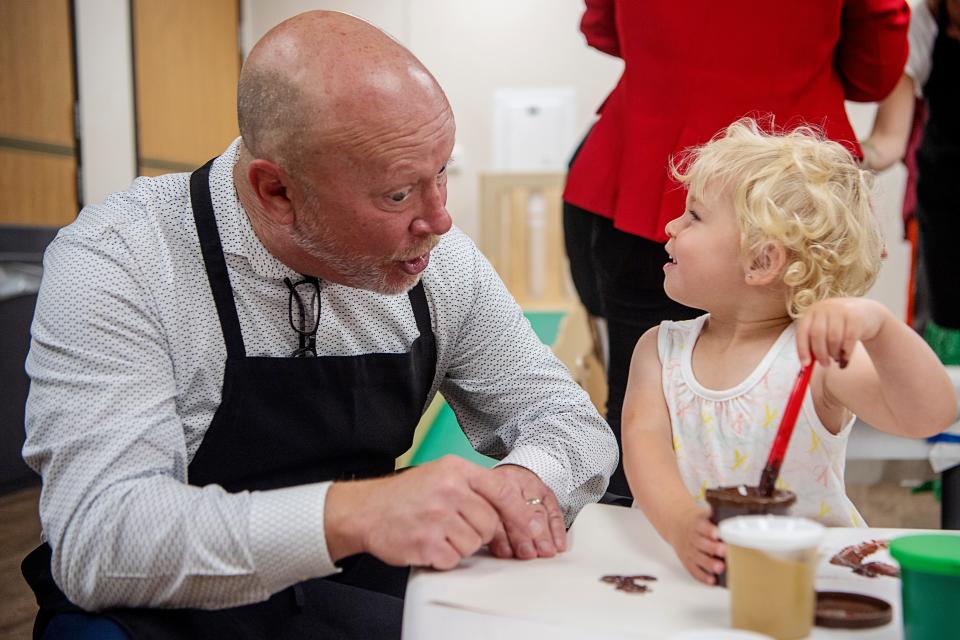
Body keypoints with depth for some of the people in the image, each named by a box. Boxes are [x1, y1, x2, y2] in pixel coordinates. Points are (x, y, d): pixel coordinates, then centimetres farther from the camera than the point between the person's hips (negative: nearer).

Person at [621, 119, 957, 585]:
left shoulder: (818, 356, -8)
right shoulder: (660, 349, 5)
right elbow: (643, 436, -10)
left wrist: (876, 323, -37)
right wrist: (679, 522, -29)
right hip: (683, 563, 3)